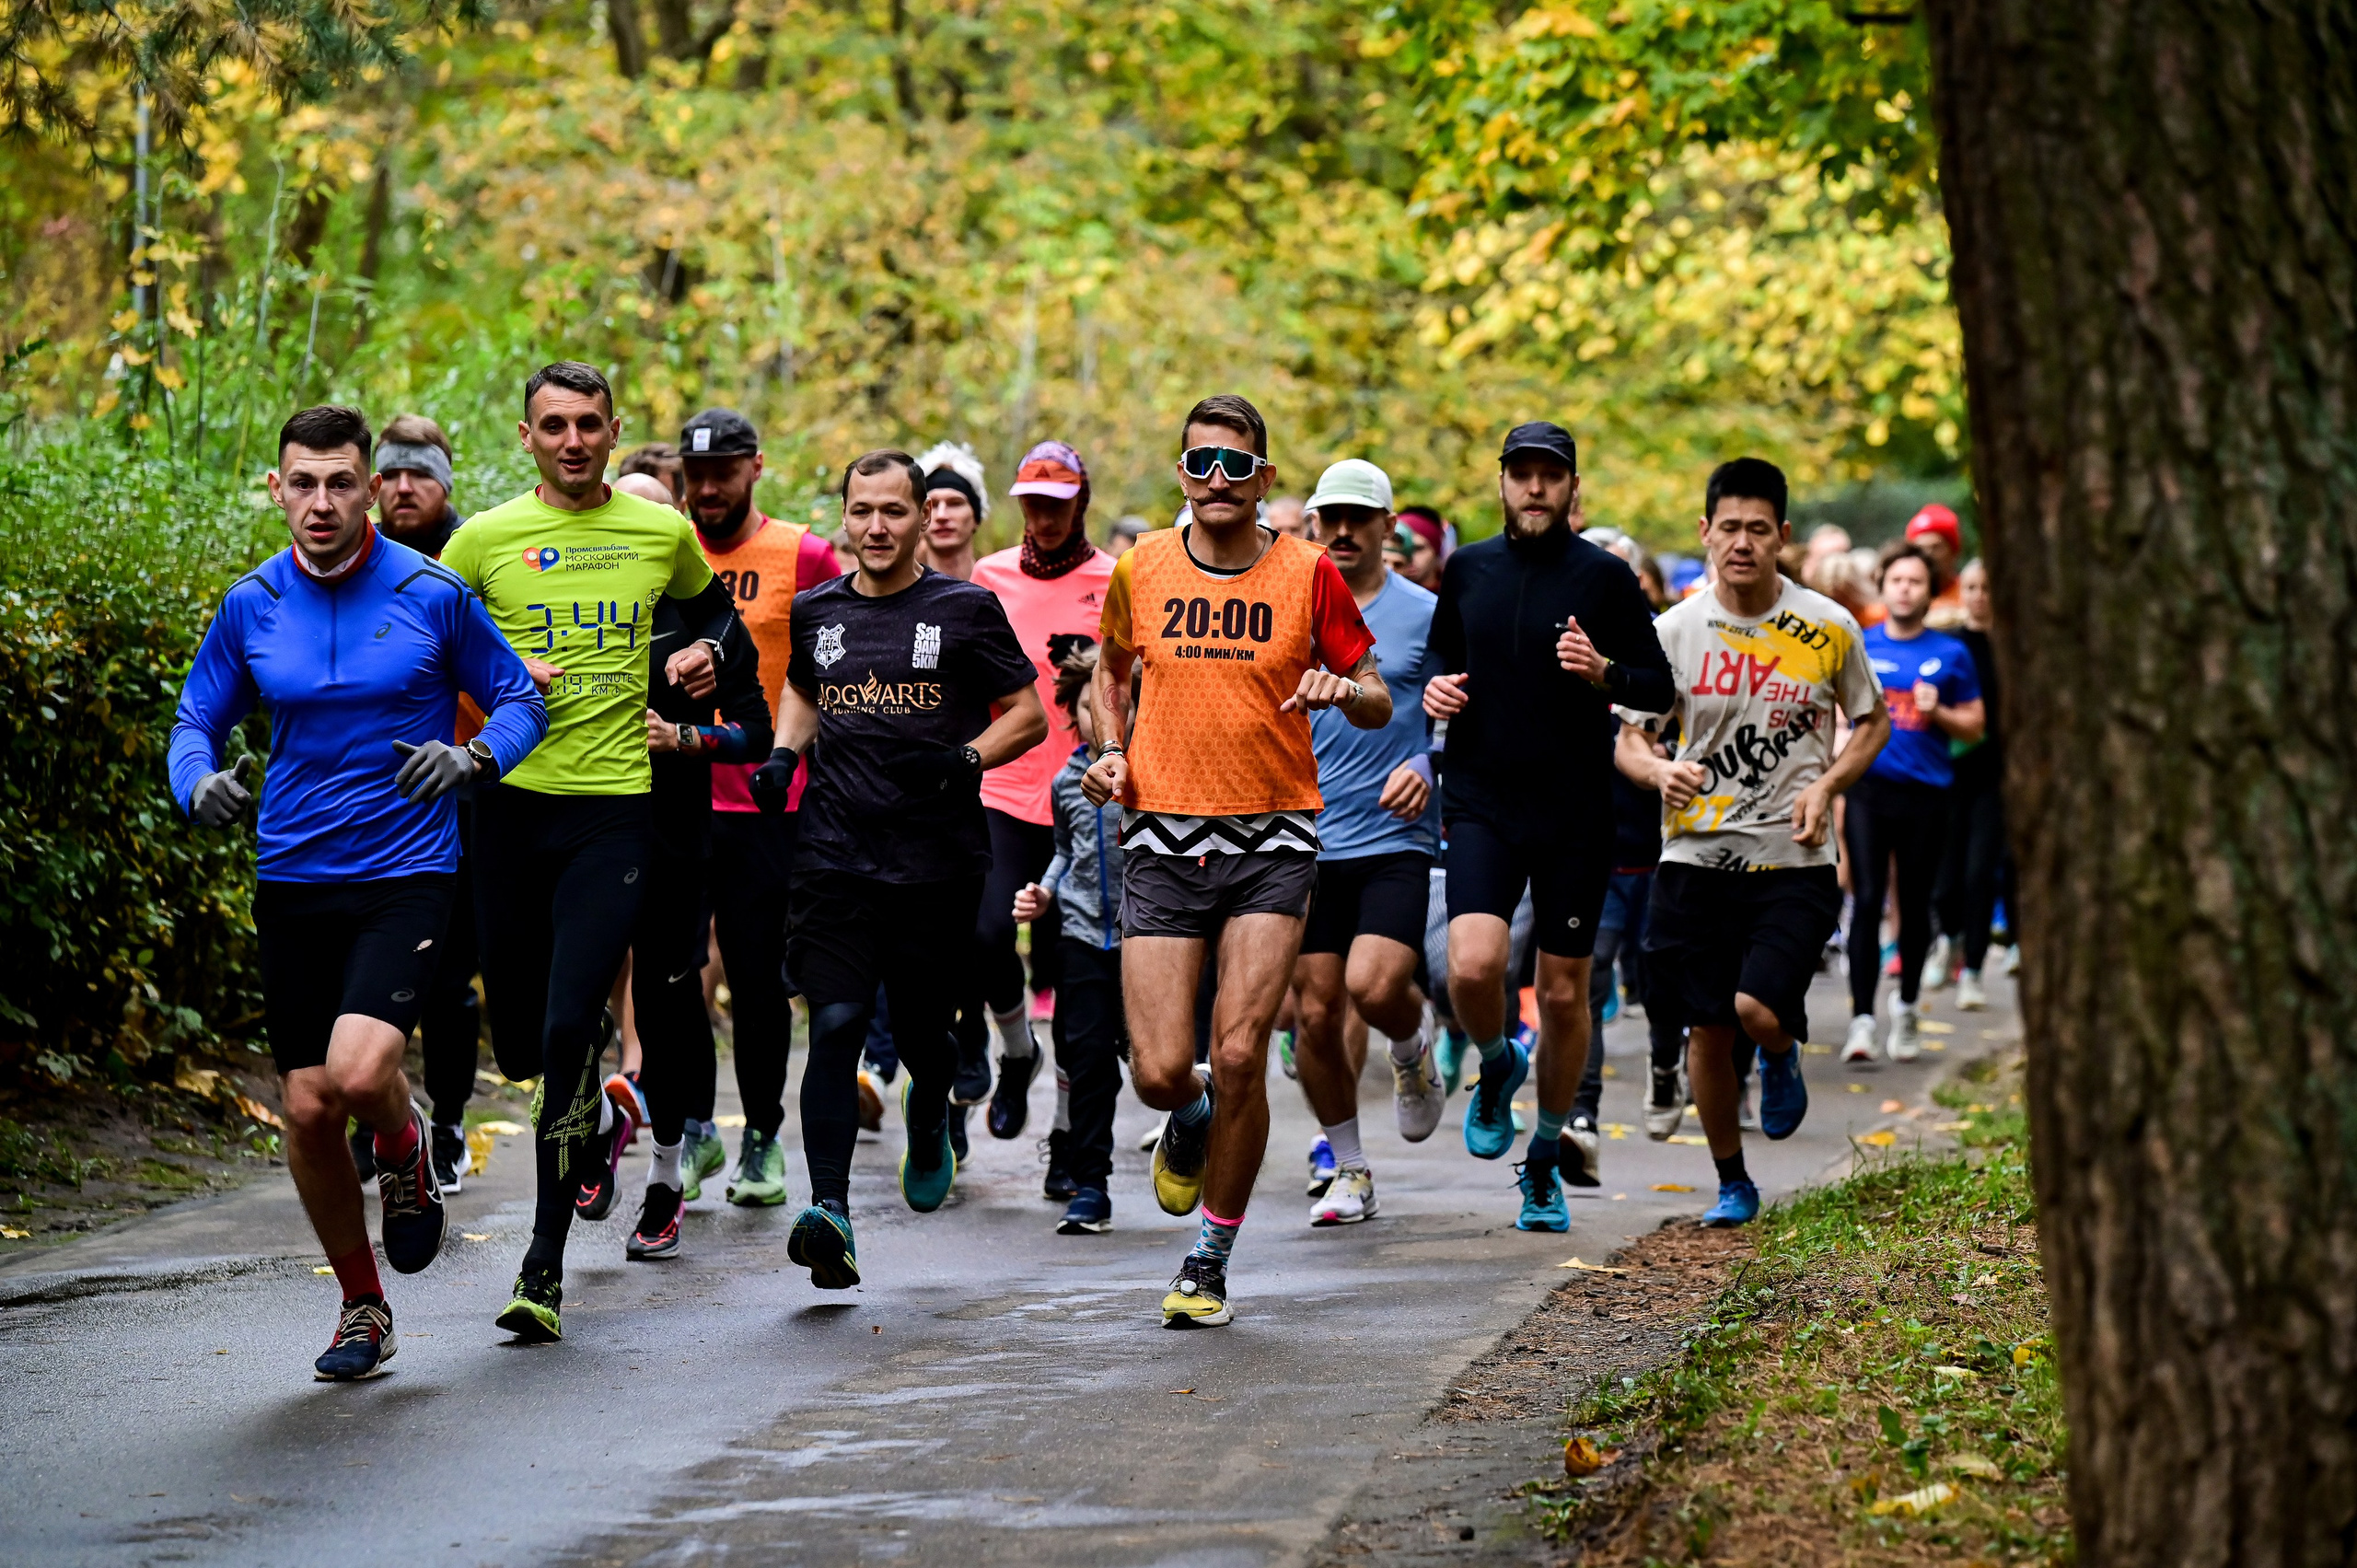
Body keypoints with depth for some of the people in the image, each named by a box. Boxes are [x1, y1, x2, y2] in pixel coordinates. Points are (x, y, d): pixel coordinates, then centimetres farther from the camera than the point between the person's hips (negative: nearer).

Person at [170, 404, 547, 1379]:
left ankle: (407, 1147, 13)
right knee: (308, 1111, 3)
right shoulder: (251, 607, 4)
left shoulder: (433, 595, -4)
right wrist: (200, 786, -11)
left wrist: (472, 757, -17)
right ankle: (362, 1308, 22)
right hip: (293, 885, 3)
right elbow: (195, 723, 12)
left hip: (408, 876, -3)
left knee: (359, 1072, -24)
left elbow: (520, 701, 4)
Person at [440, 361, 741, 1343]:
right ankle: (600, 1123, 44)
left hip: (615, 806, -1)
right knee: (519, 1042, 8)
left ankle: (544, 1269, -10)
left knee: (569, 1029, -14)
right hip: (511, 804, 2)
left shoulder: (663, 535, 7)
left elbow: (714, 604, 27)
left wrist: (705, 649, 6)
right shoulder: (485, 539, 2)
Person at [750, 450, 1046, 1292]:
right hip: (833, 852, 2)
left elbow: (1028, 715, 4)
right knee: (835, 1026, -13)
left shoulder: (965, 610, 1)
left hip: (936, 859, -1)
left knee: (920, 1031, 8)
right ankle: (830, 1209, -20)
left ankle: (928, 1124, 44)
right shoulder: (815, 612, 11)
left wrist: (964, 760, -13)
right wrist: (783, 754, 12)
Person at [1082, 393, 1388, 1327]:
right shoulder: (1141, 570, 5)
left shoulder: (1308, 575, 0)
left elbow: (1378, 704, 7)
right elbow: (1112, 669, 25)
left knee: (1239, 1058, -11)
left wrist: (1343, 690, -16)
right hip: (1163, 837, 1)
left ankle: (1211, 1258, 7)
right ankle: (1191, 1123, 32)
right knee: (1159, 1072, -7)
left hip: (1272, 840, -1)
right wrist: (1110, 749, 7)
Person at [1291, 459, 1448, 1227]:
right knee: (1316, 1014, 1)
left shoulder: (1426, 616, 1)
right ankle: (1349, 1171, 16)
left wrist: (1427, 769, -13)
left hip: (1397, 839, -3)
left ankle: (1415, 1047, 16)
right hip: (1308, 845, 3)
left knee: (1375, 988, -21)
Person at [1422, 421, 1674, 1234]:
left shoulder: (1605, 577, -2)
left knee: (1565, 995, 5)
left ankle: (1545, 1160, 23)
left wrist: (1604, 673, -19)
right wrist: (1435, 692, 0)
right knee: (1472, 965, -19)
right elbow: (1441, 657, 22)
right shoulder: (1466, 571, 7)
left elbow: (1661, 686, 0)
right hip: (1481, 801, 1)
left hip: (1576, 810, -1)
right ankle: (1497, 1065, 16)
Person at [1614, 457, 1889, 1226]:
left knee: (1760, 1012, -19)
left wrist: (1826, 786, -5)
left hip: (1794, 858, -2)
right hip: (1696, 854, 2)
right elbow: (1630, 738, 7)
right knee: (1707, 1028, 4)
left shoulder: (1828, 628, -2)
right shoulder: (1675, 630, 0)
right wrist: (1661, 771, -17)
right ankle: (1732, 1183, 24)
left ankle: (1781, 1056, 20)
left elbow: (1872, 720, 13)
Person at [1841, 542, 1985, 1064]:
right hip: (1868, 786, -1)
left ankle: (1906, 1009, 27)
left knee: (1915, 903, 8)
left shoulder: (1950, 654, 6)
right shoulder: (1857, 647, 6)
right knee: (1866, 900, -10)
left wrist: (1937, 712, -9)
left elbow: (1974, 726, 10)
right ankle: (1861, 1017, -10)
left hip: (1925, 791, 1)